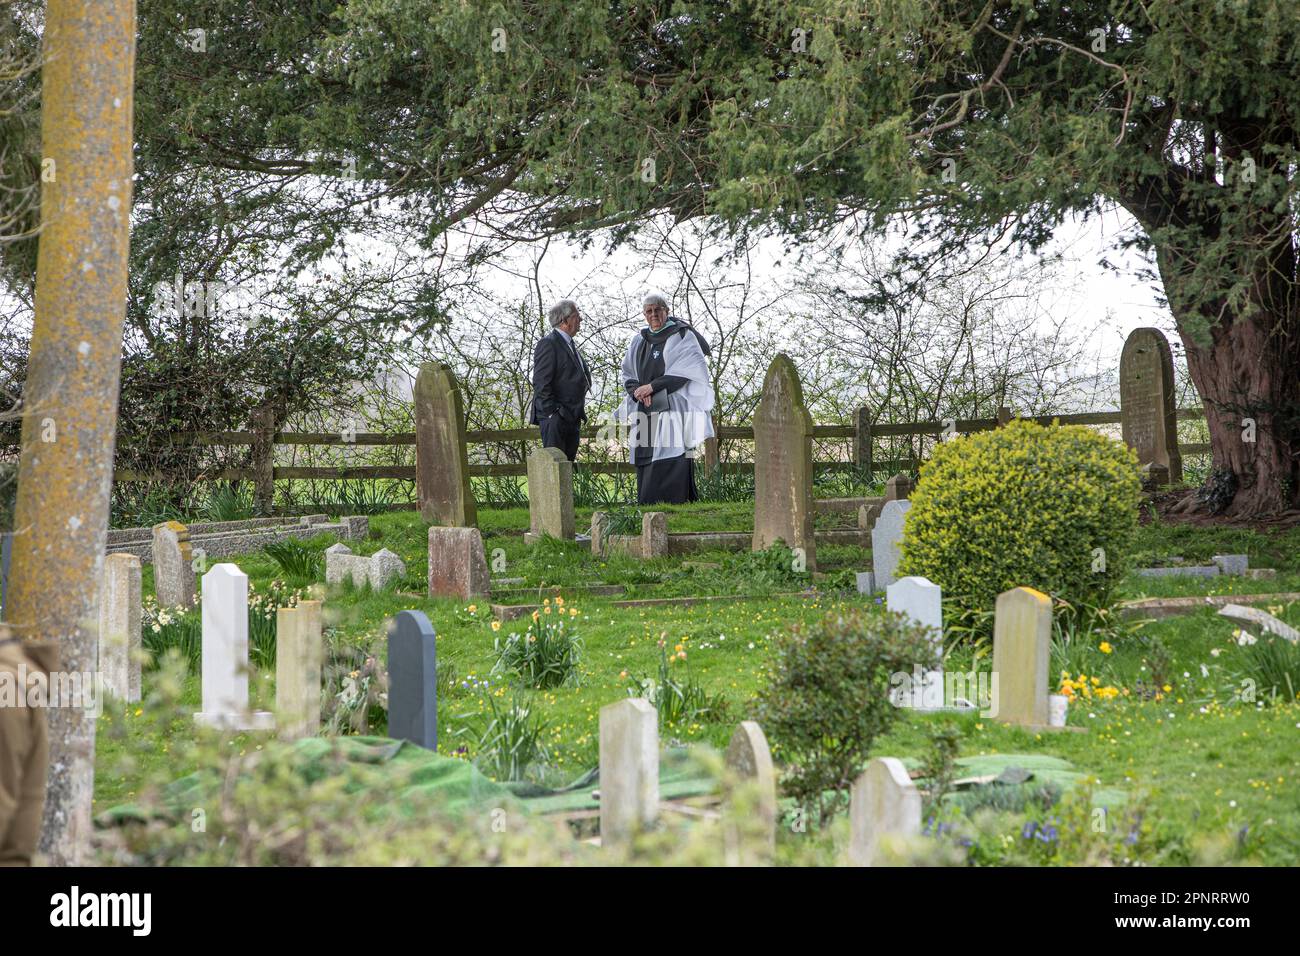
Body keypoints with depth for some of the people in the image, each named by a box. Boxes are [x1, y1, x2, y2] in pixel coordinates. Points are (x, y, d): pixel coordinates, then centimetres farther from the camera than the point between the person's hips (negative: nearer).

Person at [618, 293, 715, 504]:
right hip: (645, 413, 6)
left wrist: (652, 387, -14)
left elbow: (684, 372, -10)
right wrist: (637, 390, -7)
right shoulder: (639, 341, 18)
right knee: (646, 464, 0)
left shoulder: (682, 336, 0)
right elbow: (628, 374, 15)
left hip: (673, 411, -6)